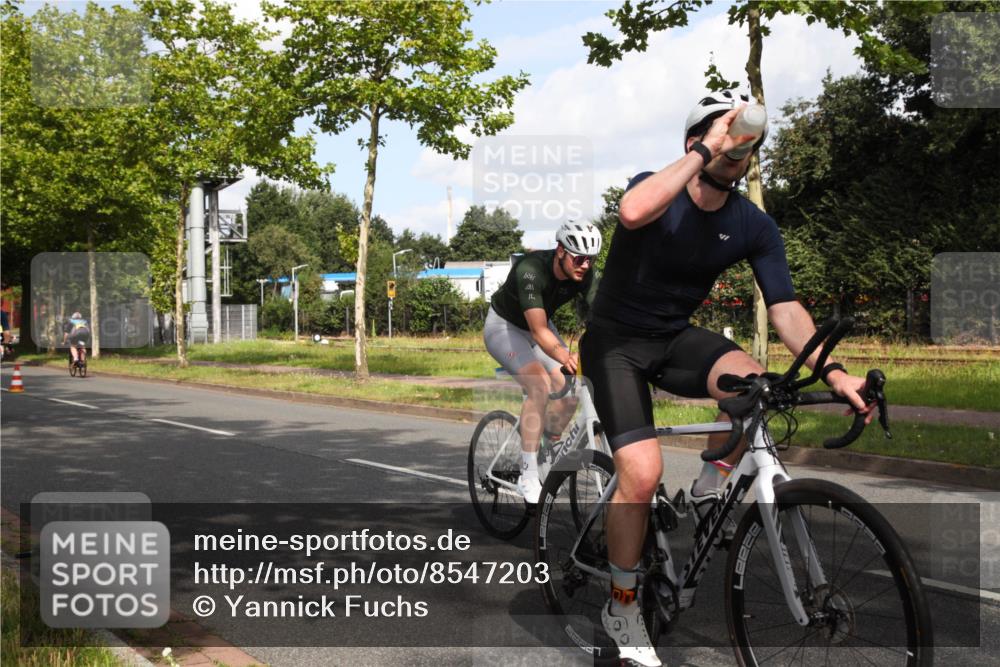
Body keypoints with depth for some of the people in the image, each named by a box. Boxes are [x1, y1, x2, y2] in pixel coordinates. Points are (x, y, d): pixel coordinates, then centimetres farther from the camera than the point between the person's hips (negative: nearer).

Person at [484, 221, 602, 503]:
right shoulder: (531, 270, -36)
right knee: (540, 386, -28)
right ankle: (528, 477, -23)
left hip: (538, 326, 6)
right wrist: (564, 357, -62)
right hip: (503, 326, -6)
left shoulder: (584, 276, -19)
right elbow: (539, 331, -45)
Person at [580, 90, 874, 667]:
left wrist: (833, 372, -26)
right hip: (616, 341, -3)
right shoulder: (657, 190, -15)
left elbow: (785, 307, -11)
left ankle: (709, 495, -4)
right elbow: (633, 212, -41)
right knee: (643, 473, -20)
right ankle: (623, 607, 4)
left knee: (752, 382, -31)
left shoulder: (755, 226, -5)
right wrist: (706, 152, -36)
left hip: (676, 338, 3)